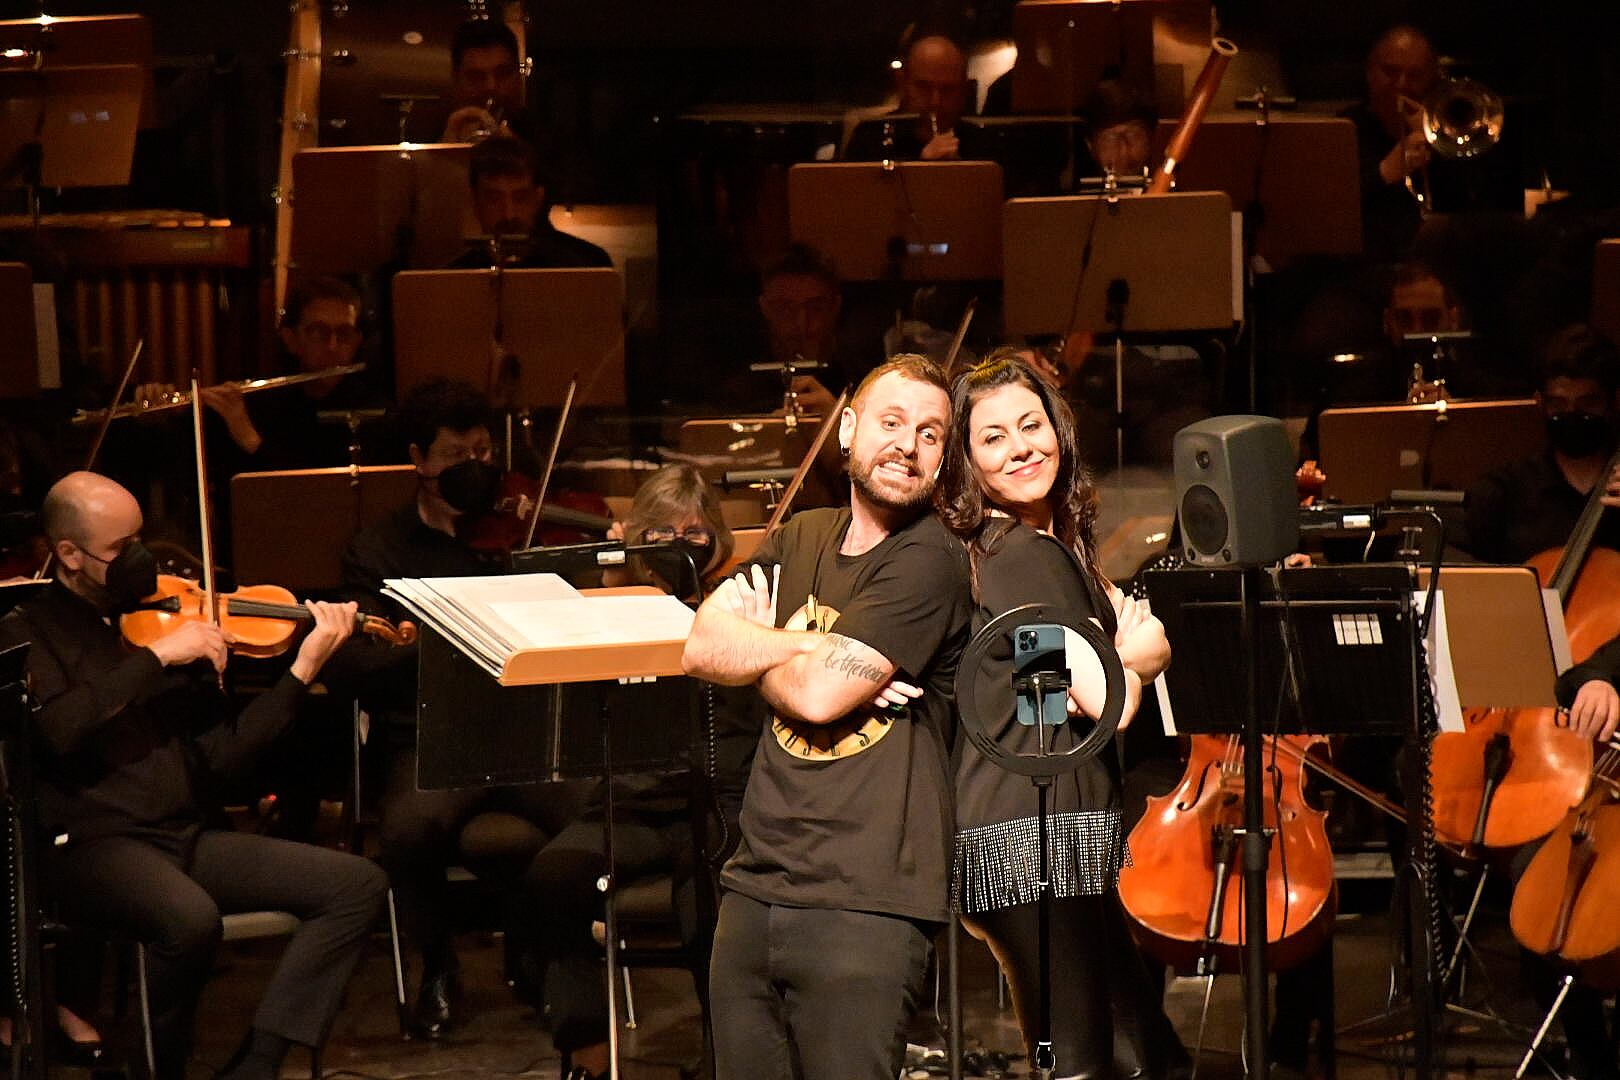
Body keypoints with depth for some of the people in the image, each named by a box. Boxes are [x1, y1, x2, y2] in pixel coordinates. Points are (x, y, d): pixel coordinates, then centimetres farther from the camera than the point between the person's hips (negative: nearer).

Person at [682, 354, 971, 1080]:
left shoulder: (927, 561, -8)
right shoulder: (801, 541, 15)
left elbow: (816, 694, -15)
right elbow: (702, 646, 3)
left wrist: (755, 650, 5)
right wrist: (810, 647, -11)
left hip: (861, 907, -7)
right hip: (755, 887, 7)